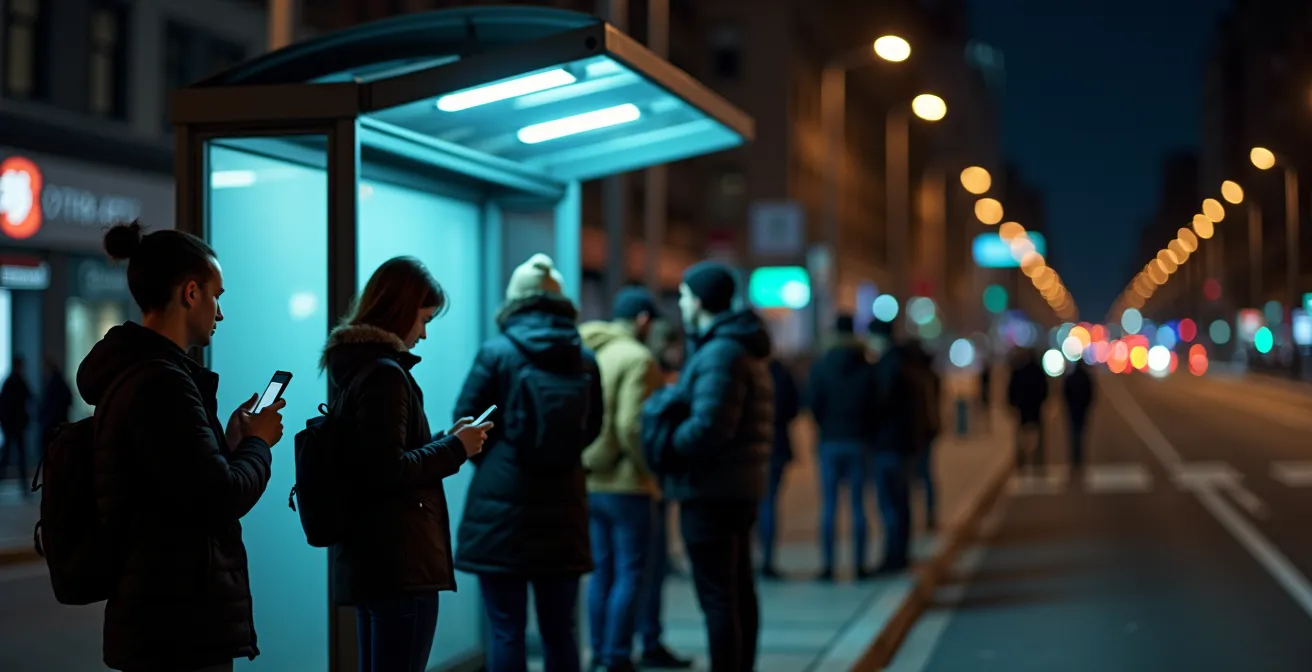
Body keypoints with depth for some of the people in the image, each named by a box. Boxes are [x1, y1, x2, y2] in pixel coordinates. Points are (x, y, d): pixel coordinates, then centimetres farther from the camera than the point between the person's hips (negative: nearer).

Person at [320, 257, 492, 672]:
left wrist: (445, 441, 12)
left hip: (366, 559, 10)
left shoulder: (350, 366, 14)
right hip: (400, 563, -10)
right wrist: (456, 448, -10)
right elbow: (388, 472, -21)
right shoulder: (384, 373, -15)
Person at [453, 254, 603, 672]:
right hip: (563, 505, 3)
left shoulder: (497, 353, -7)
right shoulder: (585, 359, 3)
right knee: (559, 630, 11)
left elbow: (466, 422, -2)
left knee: (507, 630, 1)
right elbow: (592, 428, 12)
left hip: (502, 504, -3)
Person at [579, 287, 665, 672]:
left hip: (590, 482, 7)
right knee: (629, 574, 0)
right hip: (626, 485, -7)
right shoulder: (637, 358, -14)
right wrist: (649, 473, -11)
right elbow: (631, 426, -22)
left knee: (602, 572, 15)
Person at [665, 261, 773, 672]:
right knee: (739, 591, 16)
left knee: (717, 598, -7)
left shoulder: (720, 353, -17)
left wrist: (666, 442, -10)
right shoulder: (747, 348, 16)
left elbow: (709, 428, -26)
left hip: (710, 490, -10)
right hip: (742, 487, 11)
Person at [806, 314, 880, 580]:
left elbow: (813, 403, -5)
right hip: (858, 442, 0)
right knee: (858, 504, 4)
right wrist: (867, 434, 12)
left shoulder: (820, 367, -4)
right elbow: (875, 406, -2)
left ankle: (827, 565, -1)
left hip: (830, 441, 0)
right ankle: (860, 565, 4)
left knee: (829, 505, 2)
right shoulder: (867, 369, -3)